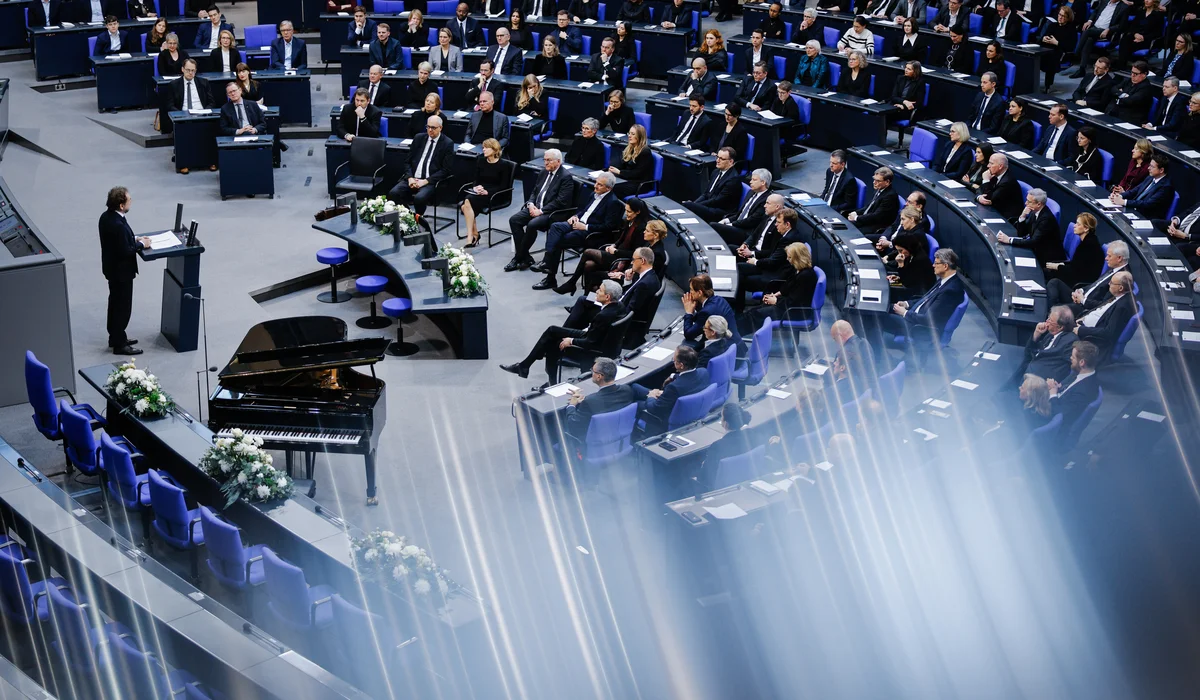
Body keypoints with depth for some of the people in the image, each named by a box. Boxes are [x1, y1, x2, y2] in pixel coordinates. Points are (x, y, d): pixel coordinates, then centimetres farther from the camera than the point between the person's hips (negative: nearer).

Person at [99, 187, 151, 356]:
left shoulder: (107, 216, -1)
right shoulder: (118, 225, -31)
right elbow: (125, 251, -27)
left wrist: (135, 239, 5)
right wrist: (141, 244, -14)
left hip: (112, 267, 10)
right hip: (121, 271, -10)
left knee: (115, 303, 23)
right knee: (123, 307, 3)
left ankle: (115, 337, 37)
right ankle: (120, 344, 14)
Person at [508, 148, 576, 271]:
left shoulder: (566, 177, -10)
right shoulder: (544, 172, 15)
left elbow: (560, 201, -18)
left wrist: (541, 211, -19)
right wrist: (531, 204, -1)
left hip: (551, 212, -8)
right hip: (535, 208, 8)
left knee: (532, 224, -31)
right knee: (513, 220, -12)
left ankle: (518, 257, -15)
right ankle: (525, 257, -10)